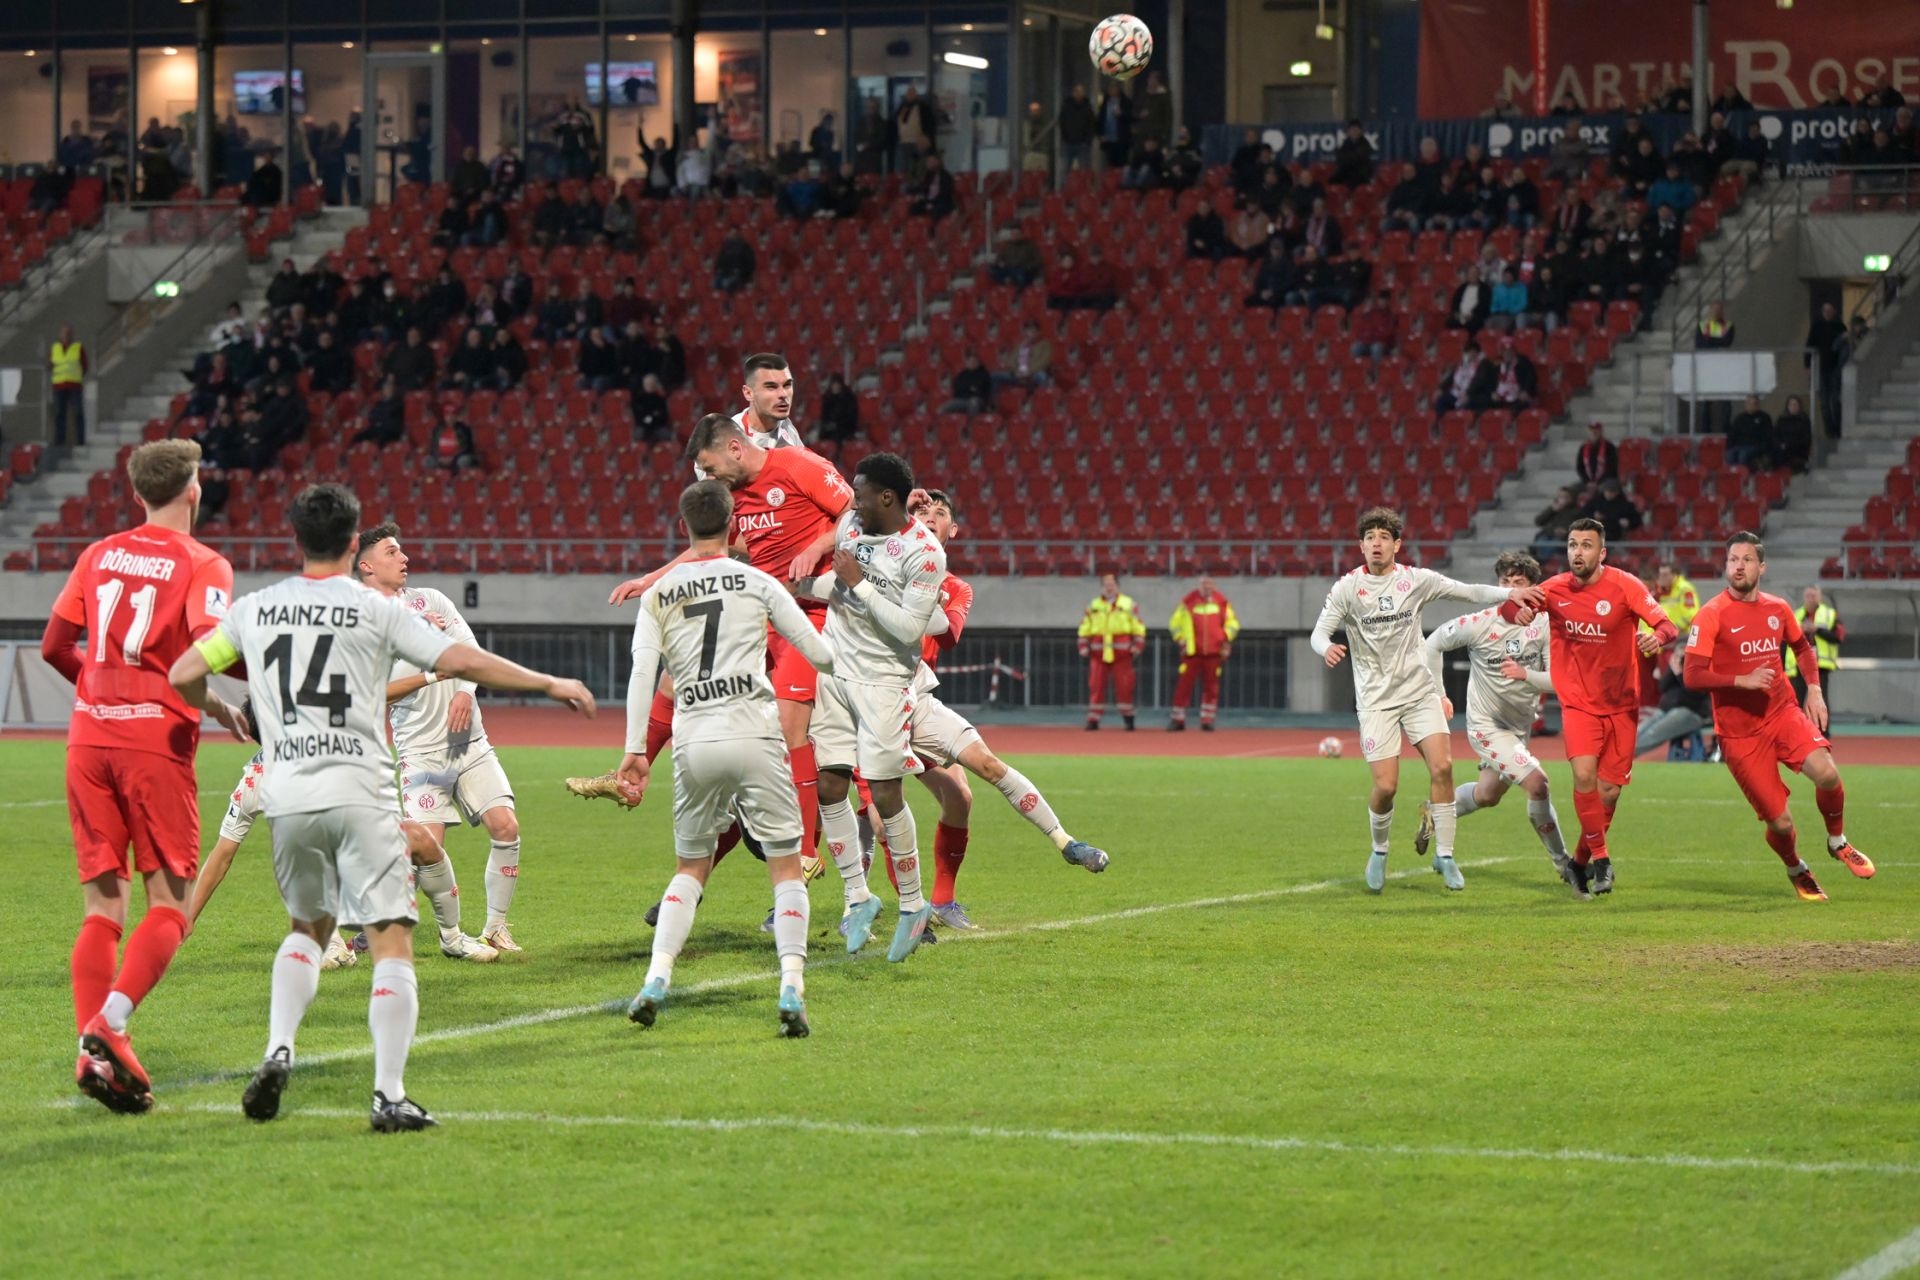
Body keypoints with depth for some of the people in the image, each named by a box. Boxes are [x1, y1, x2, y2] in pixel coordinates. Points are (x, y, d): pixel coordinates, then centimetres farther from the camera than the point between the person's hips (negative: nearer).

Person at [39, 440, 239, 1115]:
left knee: (102, 903, 7)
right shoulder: (203, 565, -2)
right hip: (157, 737, -5)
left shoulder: (99, 555, 13)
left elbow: (54, 646, 13)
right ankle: (109, 1023, -19)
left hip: (90, 733, 5)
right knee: (169, 901, 0)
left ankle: (92, 1049, -1)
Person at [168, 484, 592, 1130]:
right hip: (359, 794, -4)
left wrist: (219, 708, 31)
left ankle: (278, 1051, 6)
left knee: (308, 927, 25)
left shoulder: (254, 609, 8)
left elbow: (182, 677, 9)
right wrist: (551, 684, 4)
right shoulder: (376, 610, -2)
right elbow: (463, 662, -7)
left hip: (287, 800, 4)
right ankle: (389, 1095, -11)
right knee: (393, 944, -1)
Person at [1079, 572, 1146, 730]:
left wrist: (1137, 646, -4)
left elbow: (1139, 627, 5)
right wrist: (1084, 646, 3)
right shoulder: (1093, 606, 11)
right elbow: (1084, 627, 14)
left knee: (1124, 686, -2)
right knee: (1096, 686, -3)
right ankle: (1093, 720, 1)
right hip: (1099, 653, 2)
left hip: (1121, 653, -2)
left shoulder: (1128, 604, 5)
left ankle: (1128, 718, 9)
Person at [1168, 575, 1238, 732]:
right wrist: (1181, 639, -1)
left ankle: (1207, 720, 8)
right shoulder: (1188, 601, 2)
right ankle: (1178, 720, 3)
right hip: (1192, 651, -1)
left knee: (1211, 686, 2)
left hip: (1214, 652, 1)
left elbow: (1232, 623, 16)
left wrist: (1226, 638, 1)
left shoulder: (1222, 602, 6)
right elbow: (1175, 623, 10)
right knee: (1184, 684, -4)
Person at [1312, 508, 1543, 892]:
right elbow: (1319, 632, -8)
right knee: (1386, 786, -10)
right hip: (1376, 698, -2)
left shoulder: (1416, 579, 1)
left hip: (1419, 691, 2)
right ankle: (1379, 853, 18)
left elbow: (1468, 592, 3)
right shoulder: (1347, 588, -4)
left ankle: (1444, 855, 0)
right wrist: (1327, 648, -32)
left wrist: (1508, 593, -14)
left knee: (1442, 767, -14)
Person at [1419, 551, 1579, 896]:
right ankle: (1564, 867, -8)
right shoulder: (1480, 624, -19)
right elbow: (1434, 643, -2)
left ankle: (1434, 812, 52)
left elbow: (1559, 680, -14)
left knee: (1487, 795, 23)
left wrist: (1525, 675, -32)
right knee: (1536, 783, -20)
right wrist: (1438, 695, -2)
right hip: (1486, 724, -5)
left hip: (1521, 724, 5)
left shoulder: (1544, 624, -13)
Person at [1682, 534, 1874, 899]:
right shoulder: (1712, 615, -10)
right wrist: (1742, 681, -27)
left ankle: (1838, 842, 5)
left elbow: (1803, 647, 25)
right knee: (1780, 822, -5)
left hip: (1782, 712, 4)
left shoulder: (1777, 609, 5)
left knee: (1826, 773, -24)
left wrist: (1814, 690, 11)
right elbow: (1692, 677, -16)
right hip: (1739, 731, -4)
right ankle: (1797, 870, 29)